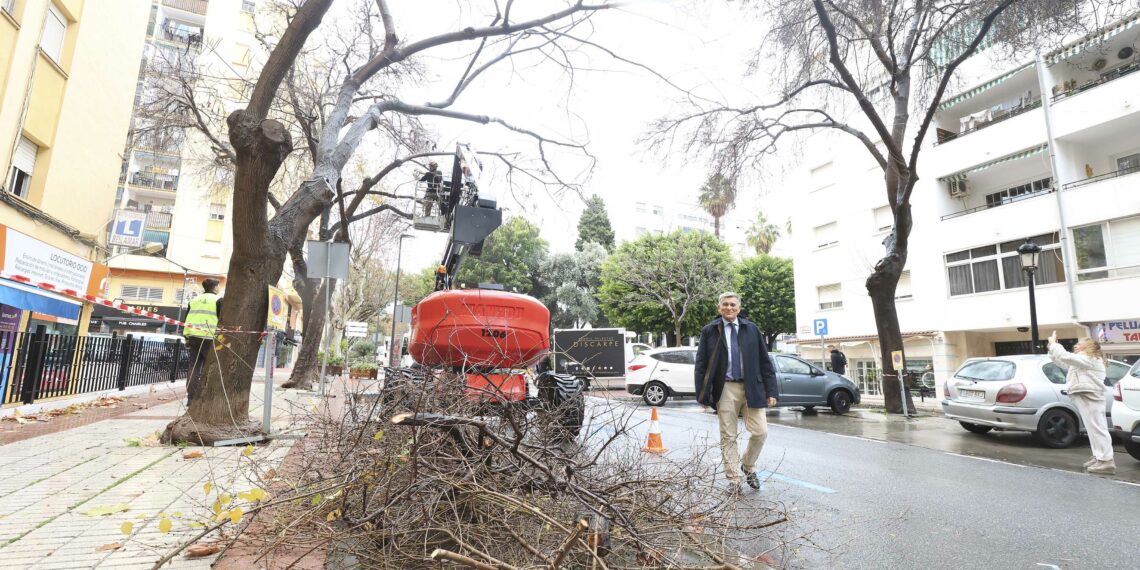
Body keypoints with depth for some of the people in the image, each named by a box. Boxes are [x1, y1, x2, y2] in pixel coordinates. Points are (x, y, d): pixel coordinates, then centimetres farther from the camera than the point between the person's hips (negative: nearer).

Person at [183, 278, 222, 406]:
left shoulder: (194, 300, 18)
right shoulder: (218, 300, -2)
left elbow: (187, 319, 18)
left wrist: (187, 338, 22)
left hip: (193, 337, 6)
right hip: (209, 338, -6)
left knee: (194, 366, 8)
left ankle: (190, 397, 9)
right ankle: (200, 396, -2)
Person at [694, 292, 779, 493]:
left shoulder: (751, 329, 7)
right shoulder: (709, 331, 2)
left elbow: (764, 361, 8)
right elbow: (701, 365, 1)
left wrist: (771, 391, 2)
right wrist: (703, 395, -6)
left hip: (751, 388, 2)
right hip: (725, 389, -1)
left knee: (760, 432, 0)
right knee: (728, 437, 4)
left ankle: (748, 467, 27)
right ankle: (734, 479, 18)